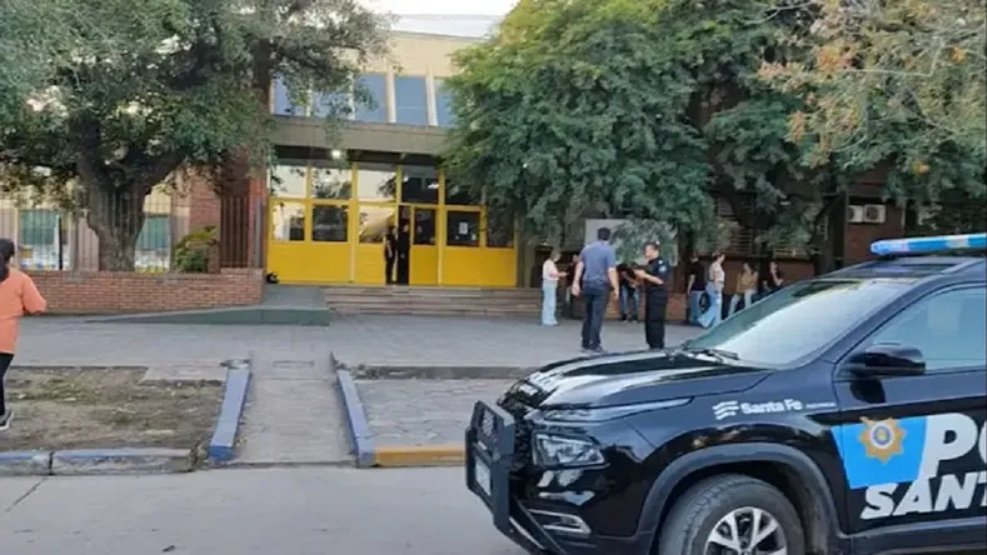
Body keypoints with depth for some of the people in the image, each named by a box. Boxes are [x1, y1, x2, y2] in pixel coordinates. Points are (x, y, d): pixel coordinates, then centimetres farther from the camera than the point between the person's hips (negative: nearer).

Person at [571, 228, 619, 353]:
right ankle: (594, 345, -4)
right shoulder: (609, 250, -7)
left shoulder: (587, 248, 10)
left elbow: (580, 266, 9)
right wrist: (616, 288, -8)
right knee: (598, 315, -3)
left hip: (587, 284, 5)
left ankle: (586, 344, 16)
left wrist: (576, 282, 10)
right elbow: (611, 271, -13)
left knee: (588, 315, 13)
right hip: (601, 285, -5)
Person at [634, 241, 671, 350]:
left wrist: (645, 275, -20)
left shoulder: (662, 263, -11)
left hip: (659, 297, -9)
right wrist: (641, 275, 5)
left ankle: (658, 346, -7)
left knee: (655, 321, -11)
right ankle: (652, 345, 17)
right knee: (648, 321, 10)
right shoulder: (650, 264, 16)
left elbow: (660, 280, -20)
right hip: (650, 295, 9)